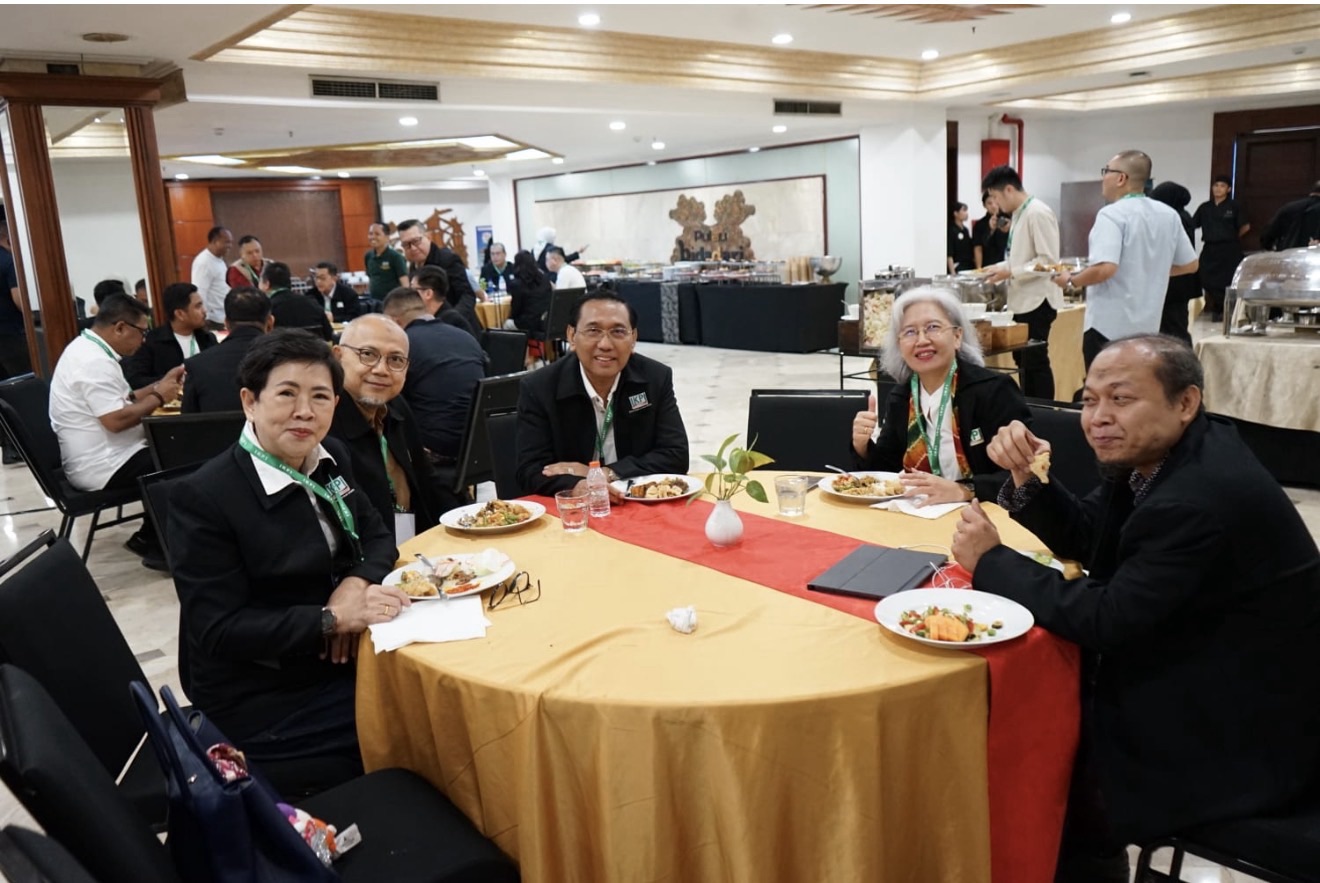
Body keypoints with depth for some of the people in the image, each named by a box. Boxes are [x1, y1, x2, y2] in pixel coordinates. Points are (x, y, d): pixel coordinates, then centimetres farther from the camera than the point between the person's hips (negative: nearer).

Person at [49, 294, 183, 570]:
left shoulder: (86, 348, 11)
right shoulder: (94, 362, -23)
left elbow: (122, 400, 16)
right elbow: (116, 420, -27)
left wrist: (160, 384, 8)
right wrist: (159, 396, -16)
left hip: (101, 456, 11)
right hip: (102, 467, -11)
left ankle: (150, 537, 14)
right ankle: (160, 546, 2)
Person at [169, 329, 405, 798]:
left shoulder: (331, 459, 2)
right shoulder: (204, 497, -17)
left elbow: (376, 538, 9)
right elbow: (219, 631, -19)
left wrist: (356, 584, -13)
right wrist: (331, 619, -28)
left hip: (341, 663, 6)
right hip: (265, 706, -6)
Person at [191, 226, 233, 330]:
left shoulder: (219, 260, 11)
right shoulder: (204, 262, -16)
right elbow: (199, 294, -20)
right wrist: (204, 321, -21)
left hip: (224, 317, 9)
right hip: (214, 320, -9)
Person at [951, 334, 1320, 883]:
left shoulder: (1201, 499, -30)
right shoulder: (1161, 455, -1)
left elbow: (1107, 620, -27)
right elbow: (1084, 538, 7)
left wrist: (991, 561, -18)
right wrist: (1029, 478, -11)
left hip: (1245, 734, -8)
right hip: (1209, 682, 8)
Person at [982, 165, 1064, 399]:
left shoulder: (1038, 214, -17)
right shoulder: (1018, 214, 11)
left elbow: (1048, 261, -21)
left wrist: (1011, 272, -19)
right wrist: (1000, 267, 6)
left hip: (1037, 300, -10)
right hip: (1022, 300, 10)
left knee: (1036, 361, -4)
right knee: (1022, 359, 15)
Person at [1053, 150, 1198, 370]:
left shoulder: (1112, 214, -14)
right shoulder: (1169, 215, 7)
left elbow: (1105, 269, -26)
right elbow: (1190, 264, 15)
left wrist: (1071, 281, -10)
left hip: (1108, 326, -7)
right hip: (1148, 325, 7)